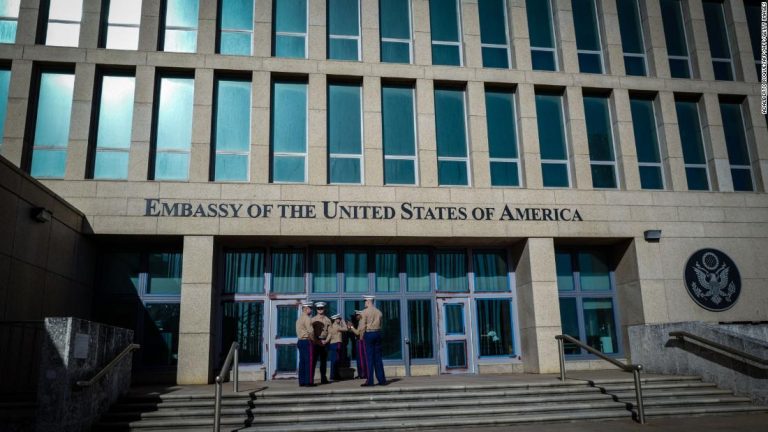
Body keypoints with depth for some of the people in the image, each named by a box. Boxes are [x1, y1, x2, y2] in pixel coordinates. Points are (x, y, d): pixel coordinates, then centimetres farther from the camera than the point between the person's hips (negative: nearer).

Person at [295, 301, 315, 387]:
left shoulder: (299, 318, 17)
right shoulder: (307, 318, -12)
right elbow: (310, 331, -18)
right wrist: (313, 340, -3)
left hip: (300, 341, 9)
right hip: (307, 341, -9)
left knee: (302, 362, 9)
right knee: (309, 362, -6)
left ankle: (302, 381, 11)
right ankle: (308, 382, -5)